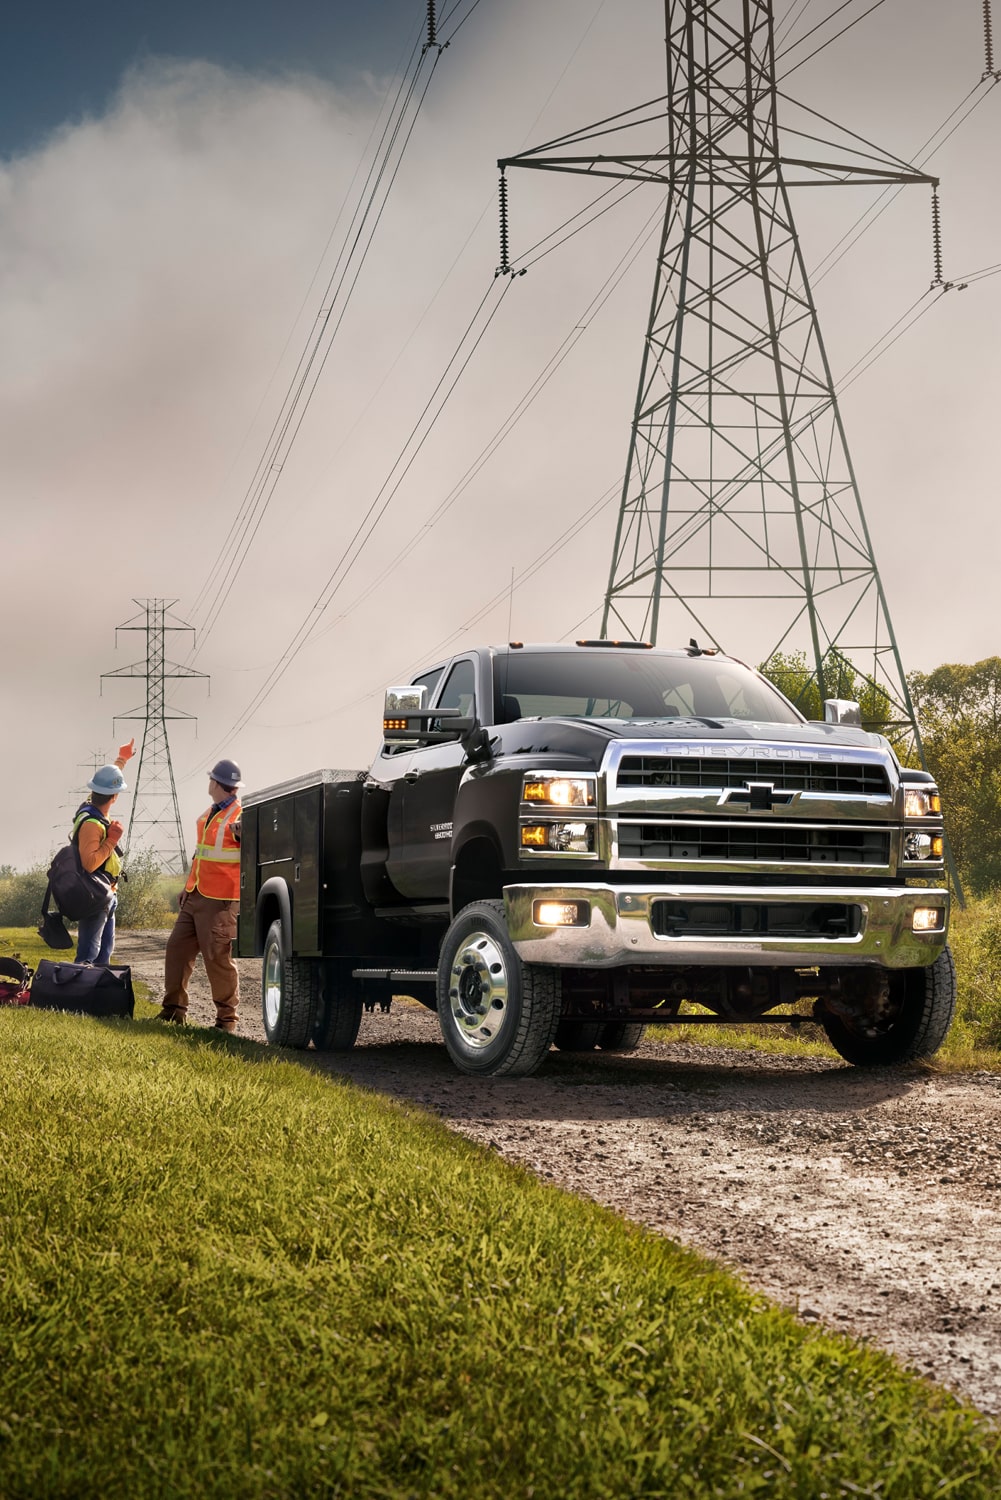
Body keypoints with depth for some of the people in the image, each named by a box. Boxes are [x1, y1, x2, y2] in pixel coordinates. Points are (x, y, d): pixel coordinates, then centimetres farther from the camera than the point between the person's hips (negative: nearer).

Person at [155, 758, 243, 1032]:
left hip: (220, 901, -9)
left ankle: (227, 1018, 3)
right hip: (195, 897, 9)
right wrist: (188, 887, 25)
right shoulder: (209, 815, 18)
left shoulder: (242, 816, -10)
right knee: (177, 948, 9)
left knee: (218, 958, -7)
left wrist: (242, 834, -40)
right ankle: (174, 1008, 19)